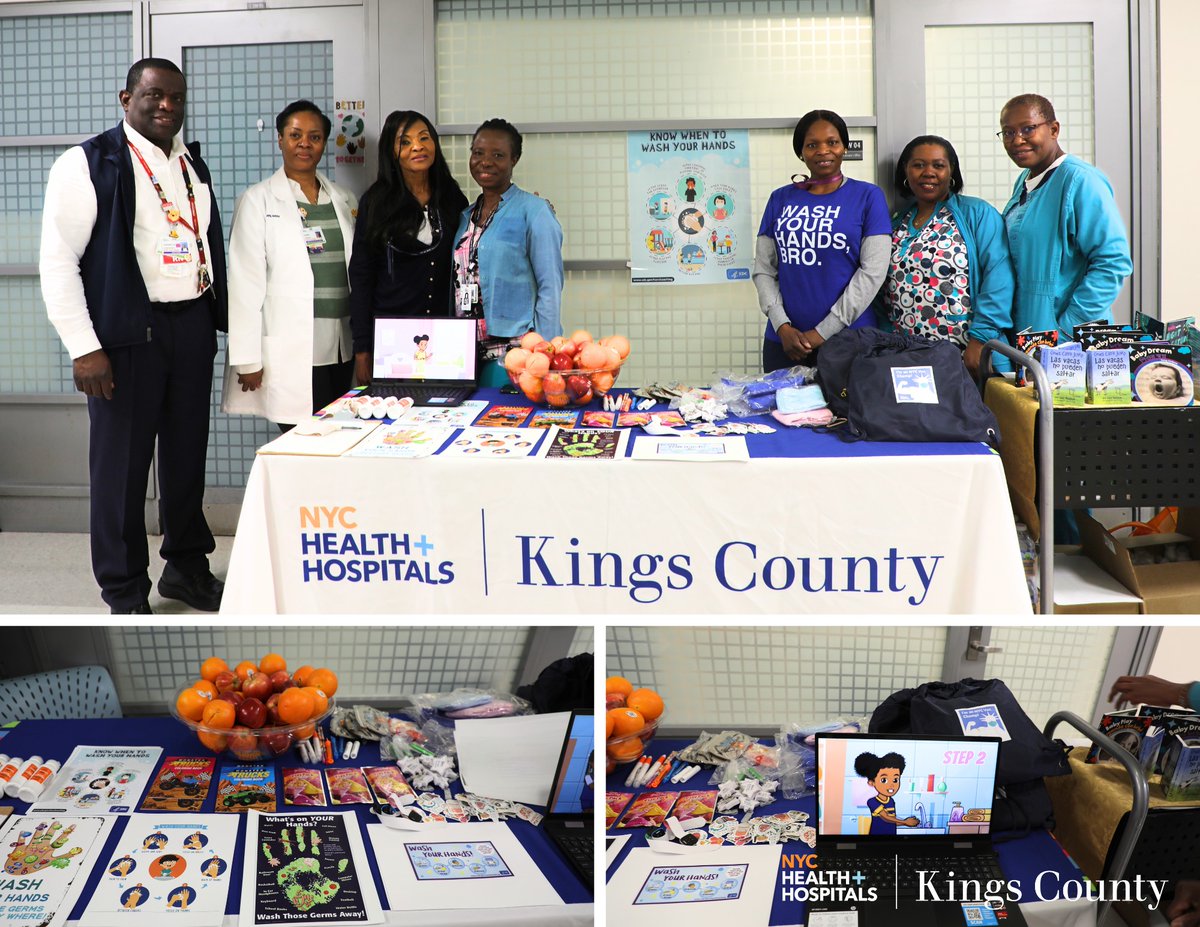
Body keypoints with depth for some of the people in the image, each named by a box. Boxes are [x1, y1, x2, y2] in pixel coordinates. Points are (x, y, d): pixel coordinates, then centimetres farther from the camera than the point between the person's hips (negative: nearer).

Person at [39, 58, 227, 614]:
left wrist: (216, 317, 14)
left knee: (188, 454, 15)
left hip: (193, 326, 6)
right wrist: (84, 347, -16)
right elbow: (58, 261, -11)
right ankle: (125, 596, 14)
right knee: (122, 464, 2)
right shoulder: (89, 163, -7)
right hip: (128, 333, -6)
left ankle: (186, 567, 32)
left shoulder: (192, 165, 14)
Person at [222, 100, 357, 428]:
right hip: (289, 353, -4)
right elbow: (245, 282, -4)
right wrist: (247, 359, -10)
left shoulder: (344, 200, 15)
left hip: (342, 349, 5)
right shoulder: (258, 200, 1)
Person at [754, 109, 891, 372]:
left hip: (849, 341, -2)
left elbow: (873, 271, -5)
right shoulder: (781, 199, 11)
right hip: (783, 342, 3)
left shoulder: (867, 196, 2)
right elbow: (763, 270, 9)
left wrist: (823, 332, -11)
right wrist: (782, 326, -7)